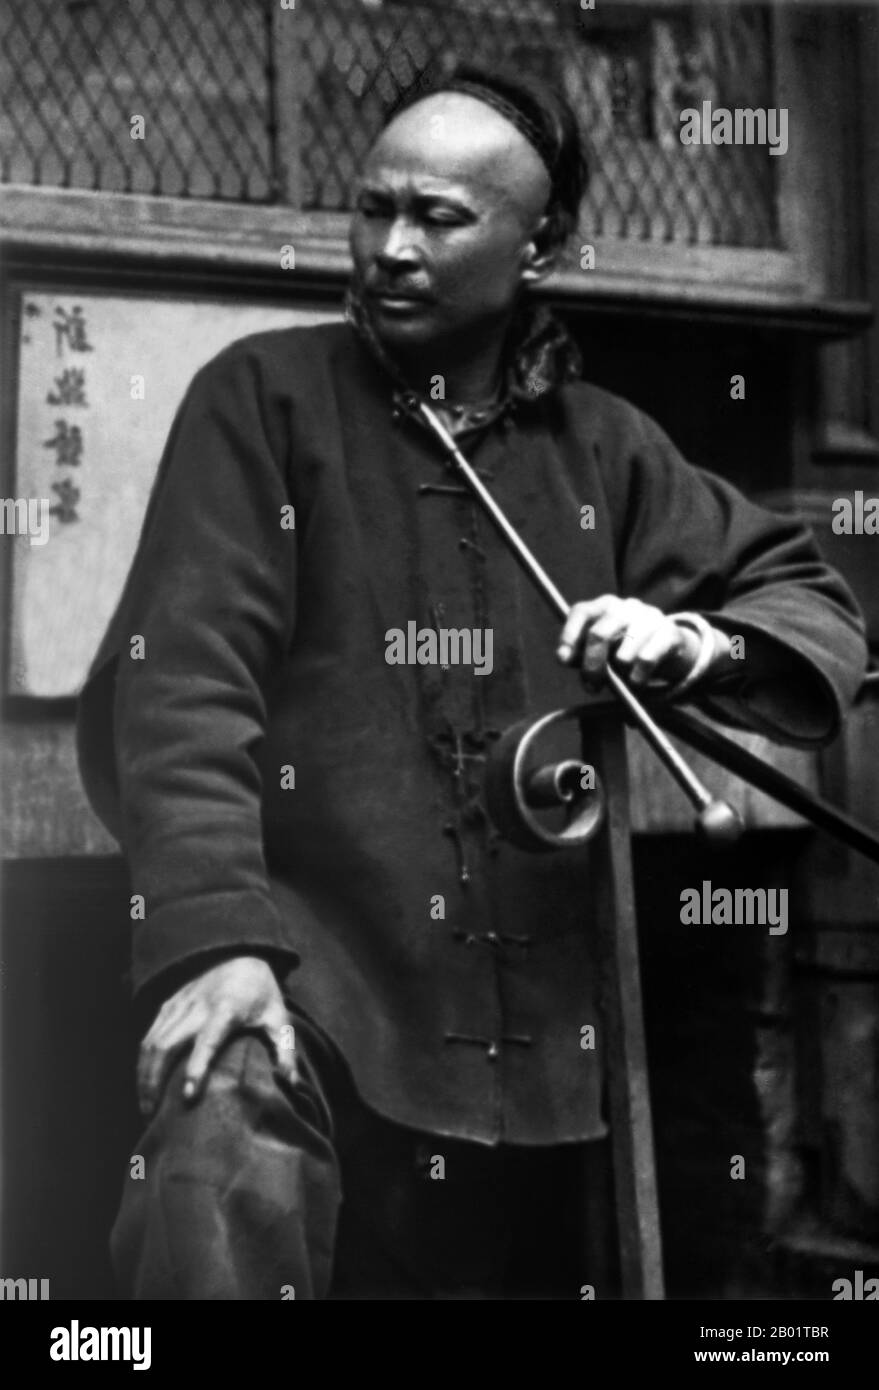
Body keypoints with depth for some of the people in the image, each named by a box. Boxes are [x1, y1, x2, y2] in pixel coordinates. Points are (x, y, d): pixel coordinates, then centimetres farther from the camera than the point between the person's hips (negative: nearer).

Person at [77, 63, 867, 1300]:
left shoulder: (600, 447, 13)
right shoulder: (264, 399, 0)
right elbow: (184, 674, -11)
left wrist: (698, 642, -7)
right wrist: (213, 934, -26)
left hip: (534, 1022, 5)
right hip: (304, 960, -4)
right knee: (229, 1169, -36)